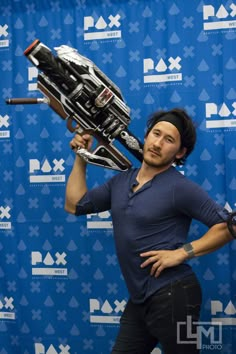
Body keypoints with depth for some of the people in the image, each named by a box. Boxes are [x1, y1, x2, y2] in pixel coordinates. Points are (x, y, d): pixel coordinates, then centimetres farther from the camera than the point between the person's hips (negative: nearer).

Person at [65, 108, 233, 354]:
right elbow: (75, 205, 12)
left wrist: (182, 252, -20)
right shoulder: (121, 181, 9)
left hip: (171, 295, -7)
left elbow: (227, 226, -15)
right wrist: (81, 158, 8)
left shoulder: (180, 188, -13)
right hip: (138, 298, 7)